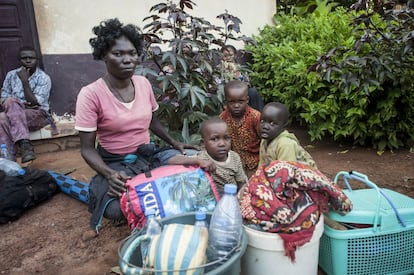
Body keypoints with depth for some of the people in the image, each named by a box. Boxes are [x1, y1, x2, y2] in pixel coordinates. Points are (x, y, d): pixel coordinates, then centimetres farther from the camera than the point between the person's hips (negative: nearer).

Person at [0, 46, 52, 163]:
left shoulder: (44, 78, -4)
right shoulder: (11, 75, 9)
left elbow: (35, 103, -12)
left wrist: (25, 81, -15)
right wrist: (18, 105, -13)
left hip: (38, 115, -3)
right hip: (15, 113, 3)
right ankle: (25, 144, -38)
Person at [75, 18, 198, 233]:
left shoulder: (143, 83, -1)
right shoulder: (91, 94, -16)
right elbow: (87, 148, -14)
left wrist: (175, 143, 3)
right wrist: (109, 174, -30)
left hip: (148, 155, 5)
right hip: (114, 163, -4)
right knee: (117, 209, -32)